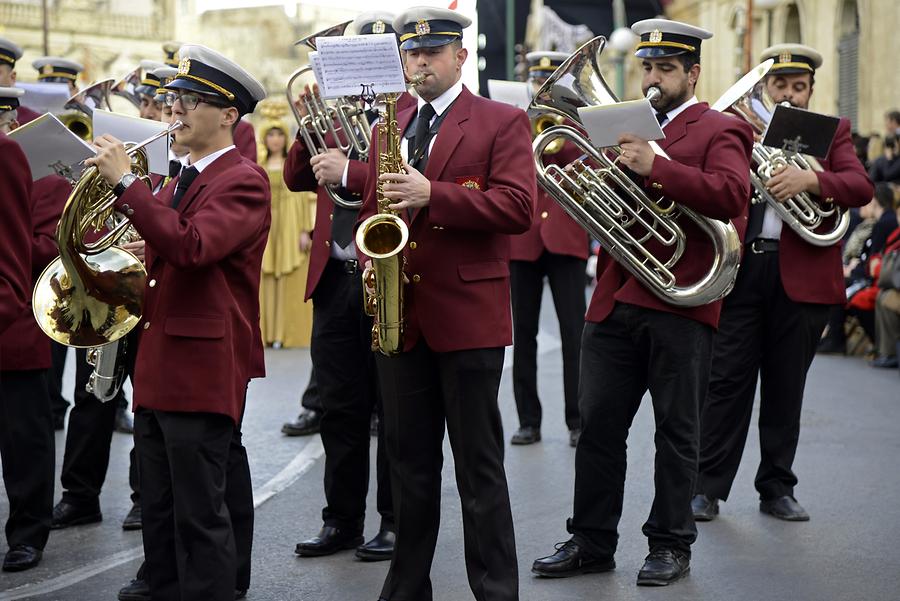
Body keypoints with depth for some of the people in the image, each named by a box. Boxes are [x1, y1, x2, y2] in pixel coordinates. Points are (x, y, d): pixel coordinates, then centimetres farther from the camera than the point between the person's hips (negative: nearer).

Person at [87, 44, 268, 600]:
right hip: (158, 368, 9)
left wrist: (126, 184, -23)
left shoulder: (242, 180, -10)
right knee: (160, 516, 14)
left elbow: (191, 246, -26)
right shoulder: (181, 181, 19)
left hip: (203, 371, -9)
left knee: (201, 517, -5)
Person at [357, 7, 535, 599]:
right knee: (410, 462, 13)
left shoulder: (503, 122, -2)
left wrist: (432, 194, -22)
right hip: (400, 317, 5)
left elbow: (518, 207, -14)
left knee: (480, 467, 0)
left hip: (468, 316, -5)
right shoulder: (389, 127, 15)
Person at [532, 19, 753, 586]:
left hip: (681, 305, -6)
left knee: (676, 431, 4)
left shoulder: (720, 131, 1)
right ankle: (592, 541, 15)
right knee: (598, 425, 6)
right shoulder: (629, 128, 19)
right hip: (615, 301, 6)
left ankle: (671, 544, 13)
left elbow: (731, 195, -17)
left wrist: (656, 167, -24)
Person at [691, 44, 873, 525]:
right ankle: (708, 488, 3)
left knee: (786, 389, 8)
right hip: (740, 269, 0)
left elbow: (861, 187, -7)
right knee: (727, 381, -2)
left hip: (802, 276, 1)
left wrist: (810, 180, -24)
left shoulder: (832, 132, 10)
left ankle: (777, 489, 18)